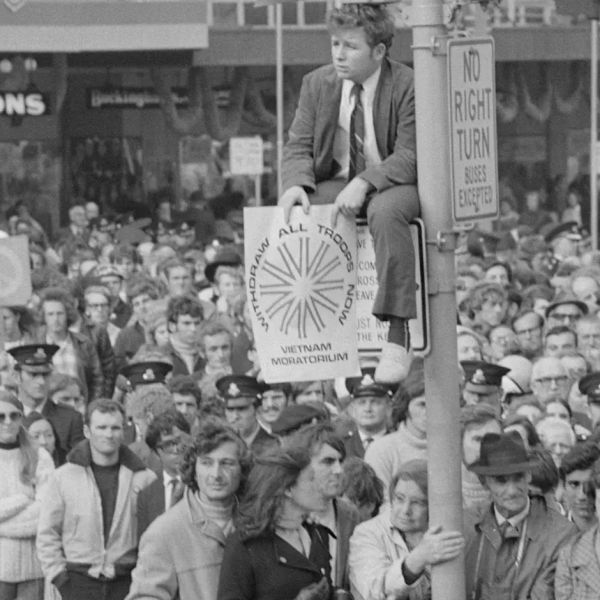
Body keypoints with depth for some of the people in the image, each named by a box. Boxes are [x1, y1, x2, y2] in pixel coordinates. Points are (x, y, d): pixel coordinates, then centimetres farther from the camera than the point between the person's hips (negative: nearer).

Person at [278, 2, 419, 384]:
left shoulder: (407, 87, -11)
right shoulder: (318, 84, 4)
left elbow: (409, 156, -17)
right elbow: (299, 146, 5)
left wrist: (364, 183, -33)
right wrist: (296, 183, -19)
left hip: (392, 184, -5)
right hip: (335, 183, 5)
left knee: (385, 211, -40)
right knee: (292, 216, -23)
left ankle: (398, 336, -42)